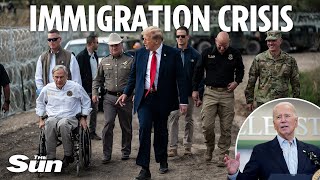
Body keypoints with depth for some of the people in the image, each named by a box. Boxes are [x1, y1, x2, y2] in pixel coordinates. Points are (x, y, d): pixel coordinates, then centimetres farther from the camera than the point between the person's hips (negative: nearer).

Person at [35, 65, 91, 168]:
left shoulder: (75, 87, 4)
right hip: (52, 117, 2)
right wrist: (40, 120, 20)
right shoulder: (48, 88, 10)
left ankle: (68, 156, -25)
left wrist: (83, 118, 11)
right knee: (49, 124, -37)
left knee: (63, 124, -40)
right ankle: (50, 158, -32)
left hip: (70, 118, -2)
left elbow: (86, 101, 17)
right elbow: (40, 102, 27)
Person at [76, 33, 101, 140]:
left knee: (94, 111, 11)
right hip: (85, 88, -8)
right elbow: (78, 73, -15)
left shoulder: (95, 55, 12)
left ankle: (92, 132, 20)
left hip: (94, 88, 8)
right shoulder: (81, 56, -13)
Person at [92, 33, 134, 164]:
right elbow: (98, 79, 21)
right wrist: (94, 93, 9)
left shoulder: (130, 61, 2)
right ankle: (107, 154, -4)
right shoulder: (104, 62, 12)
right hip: (109, 97, 1)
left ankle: (126, 151, 24)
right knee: (108, 124, -10)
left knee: (126, 127, 8)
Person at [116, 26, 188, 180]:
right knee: (144, 128, -14)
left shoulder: (173, 54, -5)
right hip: (144, 98, 1)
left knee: (161, 131, 11)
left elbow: (180, 78, -5)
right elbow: (133, 75, 13)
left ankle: (162, 161, 35)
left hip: (163, 99, -1)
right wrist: (126, 93, 3)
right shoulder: (140, 53, 5)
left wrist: (183, 101, -8)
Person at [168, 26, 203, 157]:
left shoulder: (195, 55, 1)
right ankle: (173, 147, -5)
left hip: (189, 92, 0)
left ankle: (187, 146, 18)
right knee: (173, 118, -7)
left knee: (189, 119, 8)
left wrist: (199, 94, -4)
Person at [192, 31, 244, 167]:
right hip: (210, 92, 0)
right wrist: (195, 89, 8)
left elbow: (240, 70, 18)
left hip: (227, 94, 0)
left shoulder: (235, 54, 3)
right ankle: (210, 148, 20)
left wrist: (236, 82, 0)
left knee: (226, 128, 1)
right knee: (207, 125, -7)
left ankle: (222, 156, 9)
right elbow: (198, 71, 9)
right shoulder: (207, 53, 1)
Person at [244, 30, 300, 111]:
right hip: (263, 102, -1)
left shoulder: (289, 60, 4)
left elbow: (295, 83, 9)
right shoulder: (259, 59, 1)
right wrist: (249, 101, 3)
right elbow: (251, 81, 5)